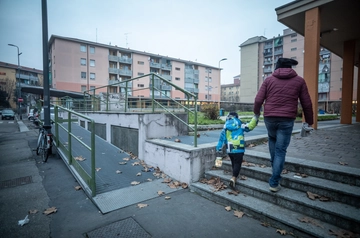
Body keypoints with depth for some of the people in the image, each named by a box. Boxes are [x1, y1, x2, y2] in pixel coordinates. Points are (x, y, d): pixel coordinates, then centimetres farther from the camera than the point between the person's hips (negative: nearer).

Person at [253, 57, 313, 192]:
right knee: (281, 150, 4)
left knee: (272, 139, 31)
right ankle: (274, 182, 6)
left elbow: (258, 100, -1)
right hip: (287, 120, -1)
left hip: (269, 118, 1)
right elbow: (307, 104, 7)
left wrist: (256, 112, 17)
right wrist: (309, 121, 18)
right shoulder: (299, 81, 7)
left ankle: (274, 165, 32)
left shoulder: (269, 80, 6)